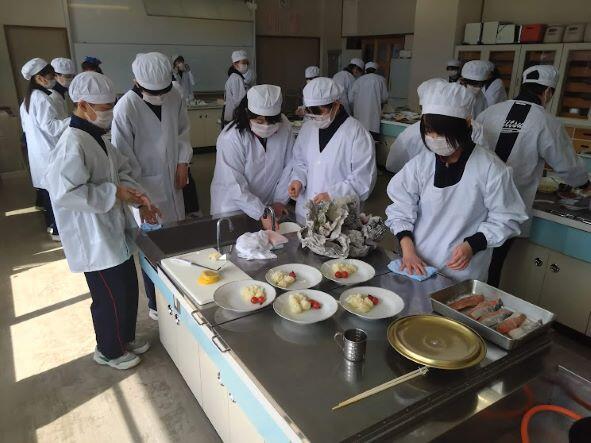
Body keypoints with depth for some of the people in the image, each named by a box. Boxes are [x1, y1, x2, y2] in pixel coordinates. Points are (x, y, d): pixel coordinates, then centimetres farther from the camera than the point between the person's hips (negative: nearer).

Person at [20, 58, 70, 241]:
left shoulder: (28, 99, 14)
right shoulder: (41, 98, -16)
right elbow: (51, 126, -23)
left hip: (38, 153, 10)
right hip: (50, 153, -10)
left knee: (47, 189, 18)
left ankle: (51, 224, 29)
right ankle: (57, 230, 6)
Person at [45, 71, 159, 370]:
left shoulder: (98, 139, 8)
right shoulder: (72, 144, -22)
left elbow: (121, 172, 15)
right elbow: (64, 193, -30)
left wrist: (138, 198, -2)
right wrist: (114, 193, -23)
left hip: (115, 231, 9)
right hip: (94, 239, -9)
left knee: (128, 289, 20)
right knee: (110, 297, 7)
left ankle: (126, 338, 42)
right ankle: (109, 351, 31)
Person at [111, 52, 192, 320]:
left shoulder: (174, 97, -4)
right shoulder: (126, 108, -19)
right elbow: (123, 157, -15)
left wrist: (183, 162, 2)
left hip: (173, 182, 5)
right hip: (146, 187, -5)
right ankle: (155, 304, 22)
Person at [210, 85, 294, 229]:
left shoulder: (284, 126, -12)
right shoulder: (230, 138, -24)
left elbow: (288, 166, -2)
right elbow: (235, 186, -26)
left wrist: (280, 200, -5)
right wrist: (261, 214, -31)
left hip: (268, 206, 4)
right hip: (232, 208, -4)